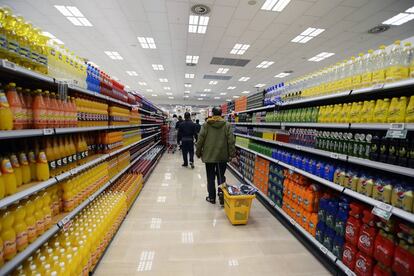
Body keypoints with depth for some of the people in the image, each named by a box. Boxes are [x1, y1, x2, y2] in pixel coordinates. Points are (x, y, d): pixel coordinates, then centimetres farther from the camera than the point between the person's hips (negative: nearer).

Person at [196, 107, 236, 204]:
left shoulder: (206, 125, -4)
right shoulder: (227, 125, -3)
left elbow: (200, 140, -4)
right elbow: (231, 141, -7)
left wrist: (198, 152, 6)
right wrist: (232, 154, -1)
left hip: (209, 156, -1)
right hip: (222, 156, 1)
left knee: (210, 177, 11)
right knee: (221, 176, 13)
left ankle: (212, 197, 21)